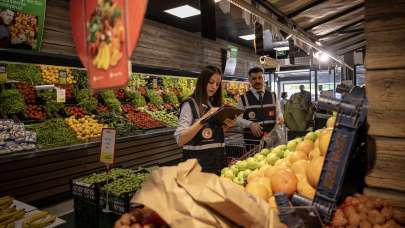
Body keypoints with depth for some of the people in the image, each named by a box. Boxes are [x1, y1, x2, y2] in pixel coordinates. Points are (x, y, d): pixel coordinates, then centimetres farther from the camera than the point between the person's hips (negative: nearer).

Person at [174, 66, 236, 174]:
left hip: (217, 160, 7)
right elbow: (180, 140, -19)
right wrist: (203, 119, -26)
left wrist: (227, 125, -4)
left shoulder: (215, 104, 10)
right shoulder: (190, 104, -10)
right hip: (198, 162, -6)